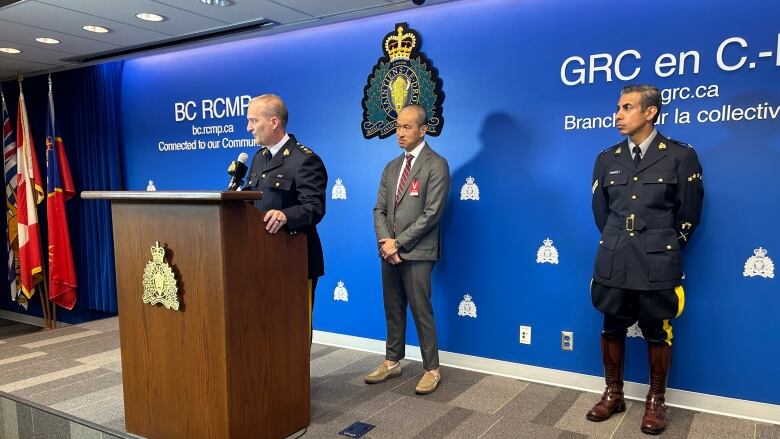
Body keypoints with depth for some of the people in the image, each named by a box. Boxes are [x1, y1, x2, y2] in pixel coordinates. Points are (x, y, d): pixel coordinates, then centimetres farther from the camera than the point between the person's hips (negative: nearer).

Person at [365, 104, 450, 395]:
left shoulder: (436, 165, -6)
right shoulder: (392, 167, 15)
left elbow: (431, 213, -14)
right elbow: (380, 209, 12)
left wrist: (398, 242, -13)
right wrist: (385, 241, -7)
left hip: (417, 253, -6)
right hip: (389, 251, 6)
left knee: (421, 311, -1)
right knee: (393, 311, 14)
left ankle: (432, 369, 13)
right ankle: (392, 362, 27)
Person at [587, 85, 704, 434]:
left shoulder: (681, 156, -2)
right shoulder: (606, 159, 7)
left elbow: (688, 215, 2)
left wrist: (664, 250, 8)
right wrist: (620, 245, 13)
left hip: (658, 265, -3)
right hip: (614, 262, 3)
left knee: (657, 332, 9)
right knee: (612, 328, 11)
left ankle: (656, 400, 26)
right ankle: (613, 394, 28)